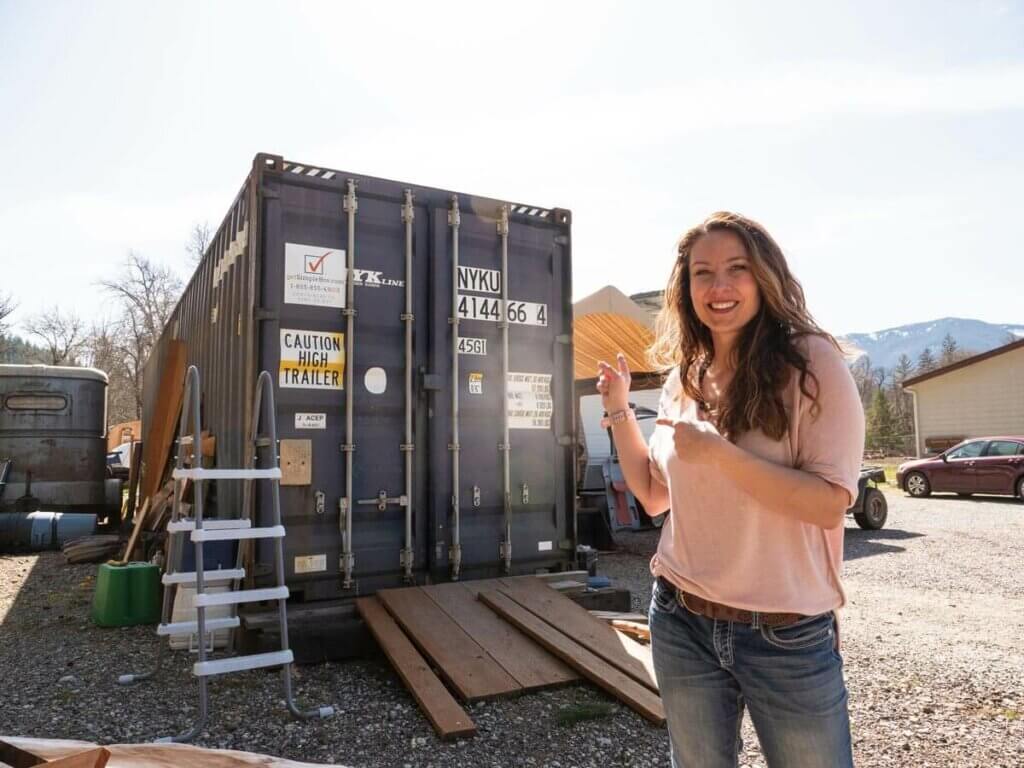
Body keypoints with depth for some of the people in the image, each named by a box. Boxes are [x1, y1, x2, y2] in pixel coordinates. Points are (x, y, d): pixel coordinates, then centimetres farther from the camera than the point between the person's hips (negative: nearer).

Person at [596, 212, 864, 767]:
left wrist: (718, 451, -25)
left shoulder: (812, 362, -11)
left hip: (789, 636, -4)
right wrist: (619, 410, 3)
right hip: (681, 624, 5)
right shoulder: (682, 379, 4)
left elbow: (830, 503, -18)